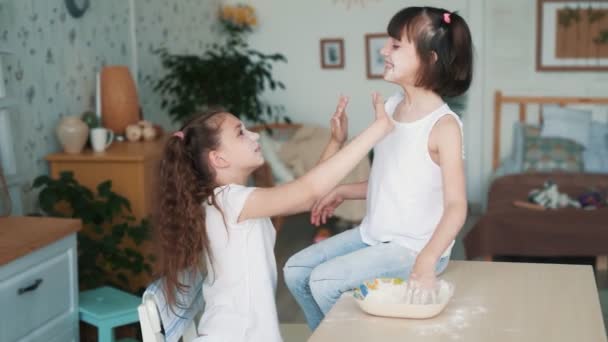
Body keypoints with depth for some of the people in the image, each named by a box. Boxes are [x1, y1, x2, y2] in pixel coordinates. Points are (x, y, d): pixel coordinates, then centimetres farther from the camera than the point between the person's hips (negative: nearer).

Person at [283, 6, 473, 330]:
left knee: (324, 281, -18)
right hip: (373, 235, 8)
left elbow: (456, 206, -25)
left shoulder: (443, 125, -20)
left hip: (414, 247, -8)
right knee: (296, 270, 5)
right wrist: (341, 192, 4)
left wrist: (426, 259, -37)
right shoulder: (390, 106, 4)